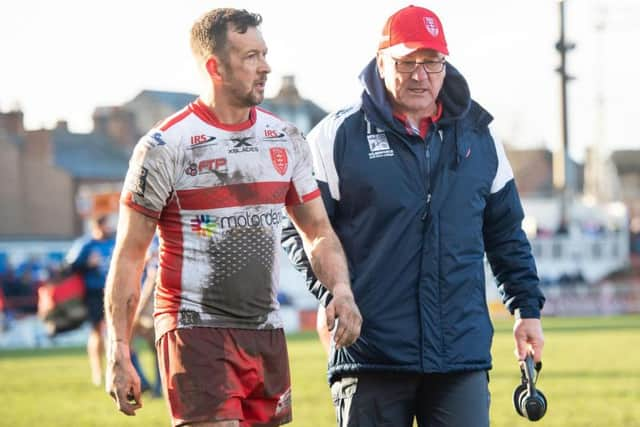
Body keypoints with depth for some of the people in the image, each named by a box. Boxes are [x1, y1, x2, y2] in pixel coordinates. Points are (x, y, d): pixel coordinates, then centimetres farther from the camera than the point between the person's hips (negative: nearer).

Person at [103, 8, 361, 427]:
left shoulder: (286, 140, 10)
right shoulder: (166, 146, -7)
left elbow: (318, 231, 16)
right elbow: (129, 257, -5)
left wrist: (341, 289, -5)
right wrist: (119, 354, -10)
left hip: (266, 332, 6)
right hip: (196, 330, -6)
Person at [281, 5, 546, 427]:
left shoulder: (478, 135, 12)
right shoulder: (340, 135, 1)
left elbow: (505, 232, 19)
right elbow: (298, 225, 1)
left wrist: (527, 308, 14)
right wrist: (333, 293, -12)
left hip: (463, 353, 2)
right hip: (370, 354, -2)